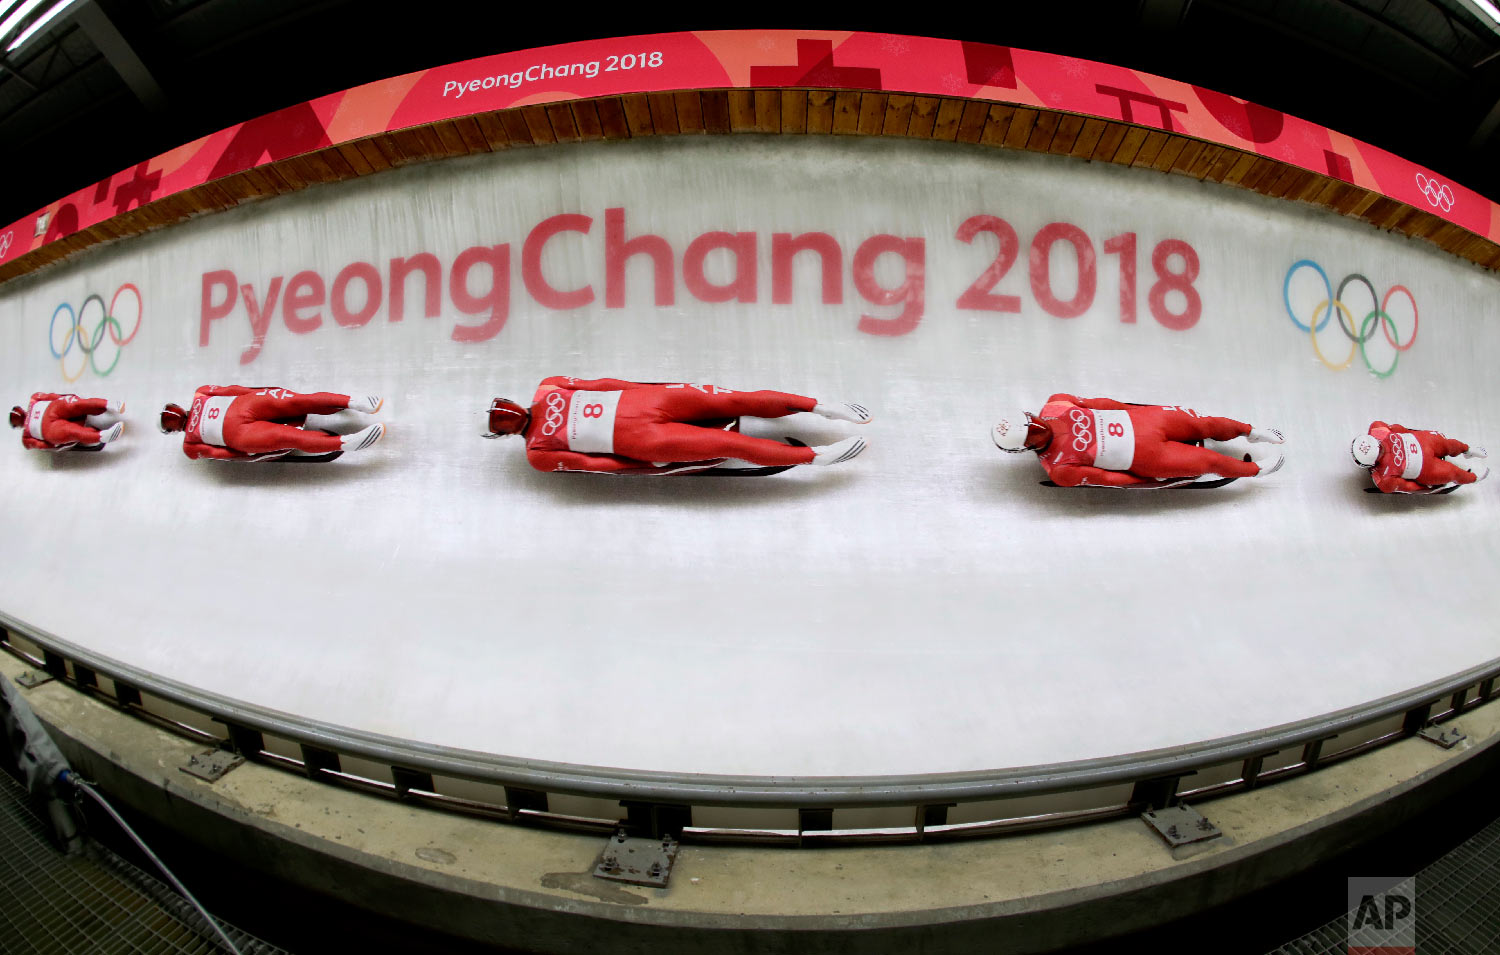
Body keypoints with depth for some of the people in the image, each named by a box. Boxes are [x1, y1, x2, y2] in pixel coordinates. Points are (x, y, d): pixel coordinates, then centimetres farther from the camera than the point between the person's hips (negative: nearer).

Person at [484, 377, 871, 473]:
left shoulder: (546, 389, 13)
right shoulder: (538, 454, 4)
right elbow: (590, 464, -2)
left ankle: (822, 406, -2)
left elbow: (599, 384, 11)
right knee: (730, 443, -15)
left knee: (735, 400, -9)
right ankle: (817, 456, -10)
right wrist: (651, 465, -7)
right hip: (641, 440, -3)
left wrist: (645, 387, 4)